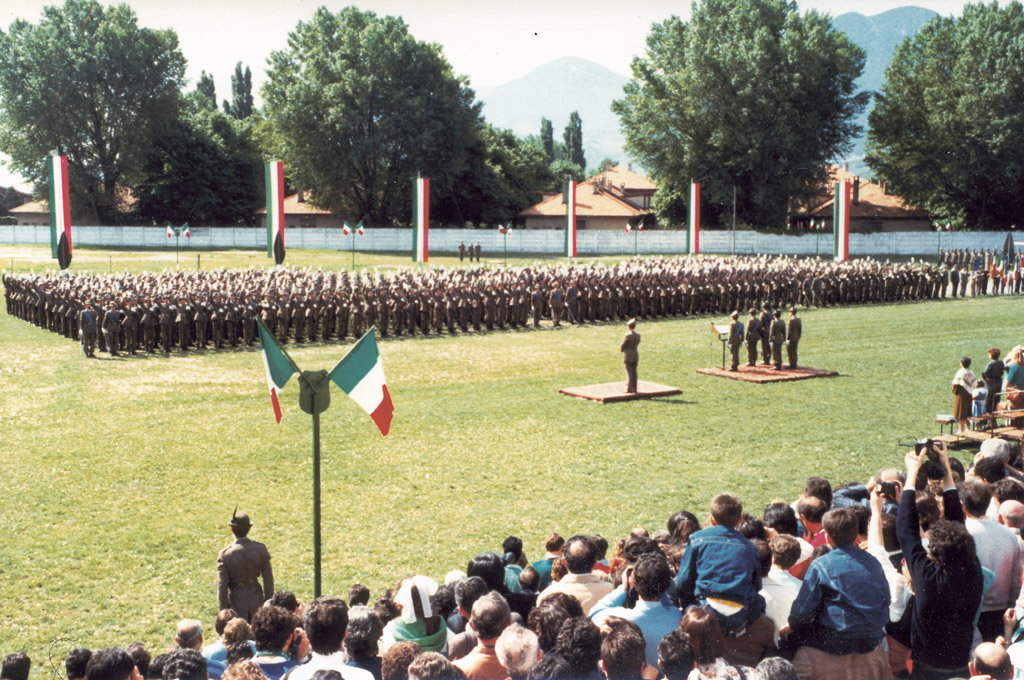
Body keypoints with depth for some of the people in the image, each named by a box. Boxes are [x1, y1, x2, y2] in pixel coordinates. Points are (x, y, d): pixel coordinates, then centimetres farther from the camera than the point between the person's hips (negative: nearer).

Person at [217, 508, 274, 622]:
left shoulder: (225, 554, -17)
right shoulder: (261, 549, -11)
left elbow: (222, 586, -13)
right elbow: (268, 578, -3)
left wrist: (224, 610, -2)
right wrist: (268, 602, 9)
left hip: (237, 603, -2)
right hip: (256, 600, 2)